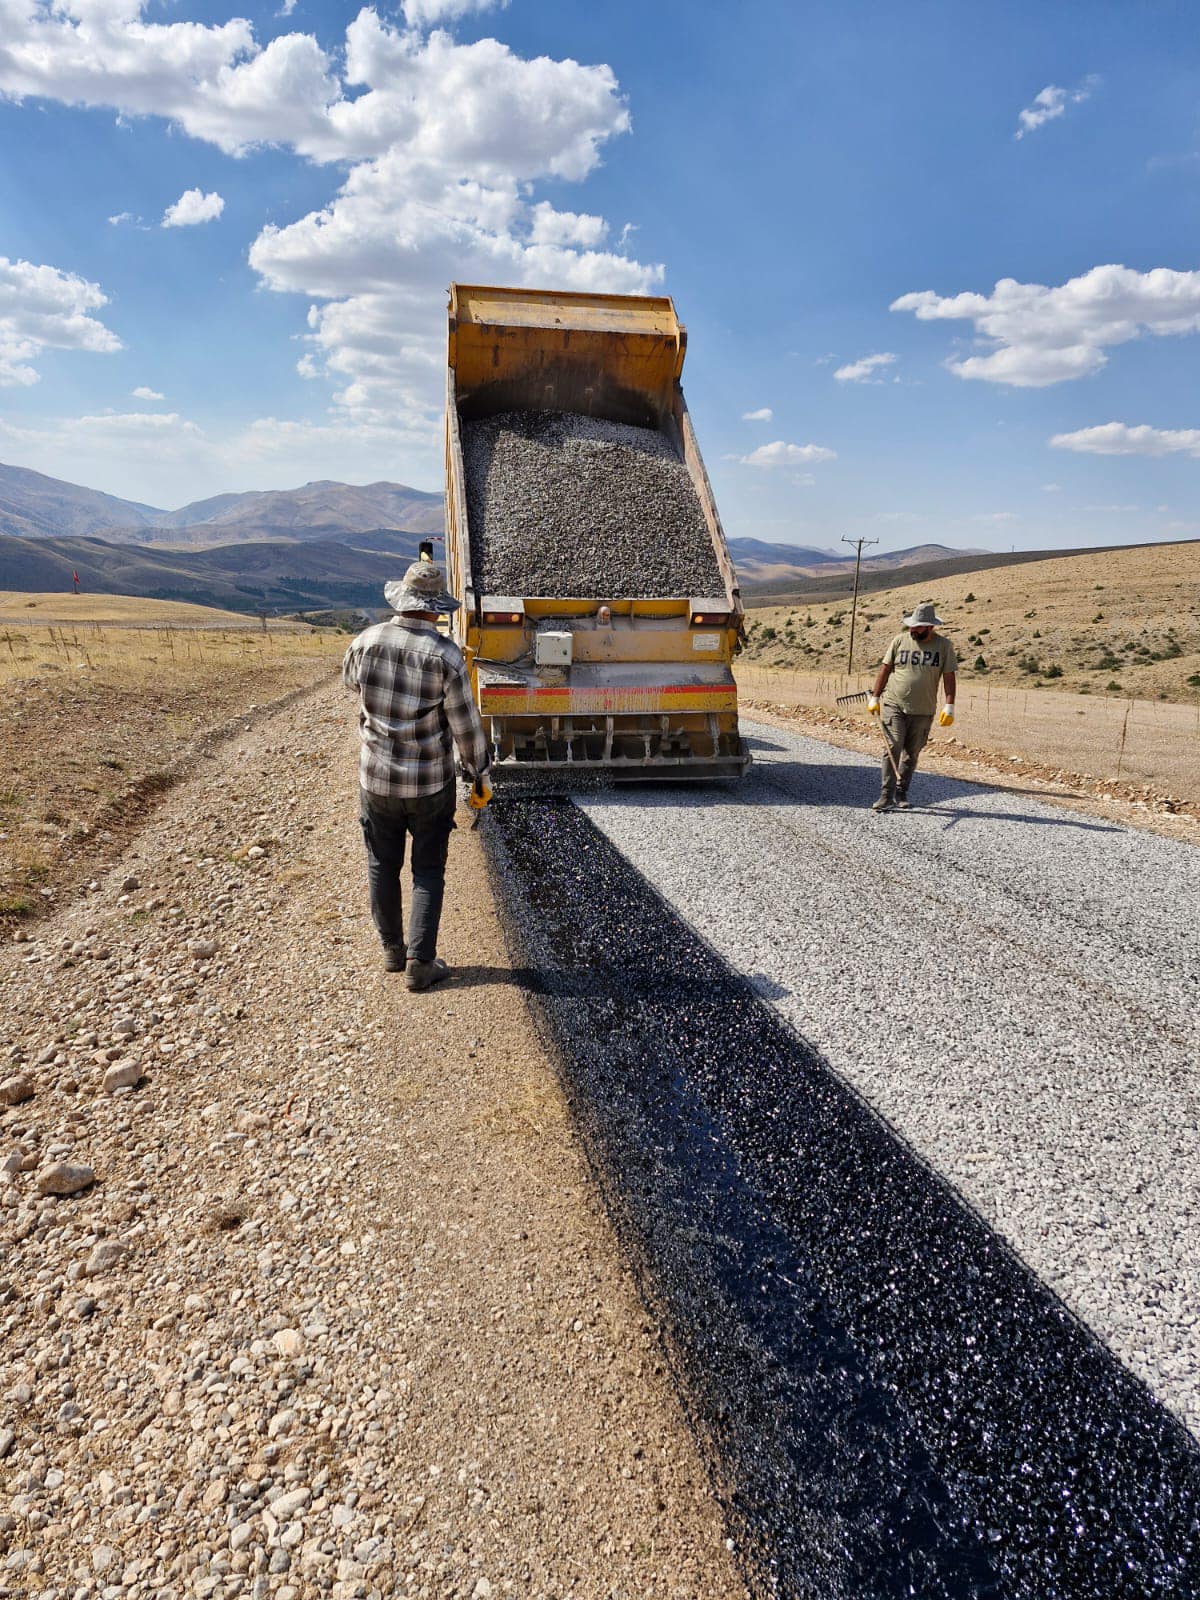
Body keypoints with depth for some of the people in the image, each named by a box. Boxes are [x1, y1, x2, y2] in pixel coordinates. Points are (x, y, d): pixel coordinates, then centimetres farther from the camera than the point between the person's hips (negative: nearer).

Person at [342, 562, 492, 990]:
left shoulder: (366, 641, -8)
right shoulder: (445, 655, -18)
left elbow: (350, 680, 15)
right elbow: (465, 723, -12)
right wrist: (479, 773, 1)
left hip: (376, 778, 3)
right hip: (431, 783, -3)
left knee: (383, 866, 18)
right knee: (428, 872, 10)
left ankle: (393, 950, 30)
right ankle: (420, 963, 11)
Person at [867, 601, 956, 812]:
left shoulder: (944, 645, 2)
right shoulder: (900, 641, 2)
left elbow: (949, 677, 2)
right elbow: (885, 669, 7)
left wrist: (949, 707, -5)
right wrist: (874, 698, 3)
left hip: (923, 711, 1)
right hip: (894, 707, -1)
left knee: (912, 754, 9)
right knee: (893, 749, -9)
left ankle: (901, 793, 22)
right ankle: (887, 795, -7)